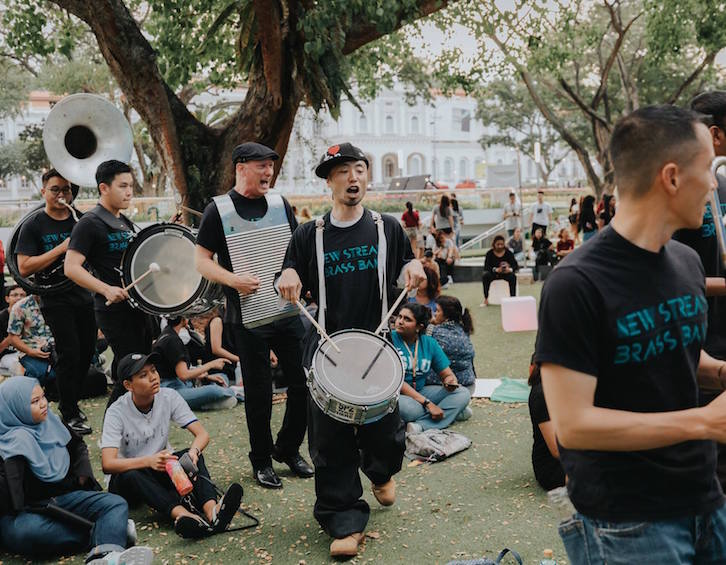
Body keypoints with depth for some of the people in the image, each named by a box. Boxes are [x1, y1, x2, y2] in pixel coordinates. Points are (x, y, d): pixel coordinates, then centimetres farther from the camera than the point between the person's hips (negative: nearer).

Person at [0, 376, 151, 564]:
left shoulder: (51, 422, 9)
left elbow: (77, 446, 27)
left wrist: (82, 474, 14)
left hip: (63, 496, 6)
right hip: (27, 511, -6)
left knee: (116, 504, -16)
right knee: (29, 531, -41)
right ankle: (106, 532, -25)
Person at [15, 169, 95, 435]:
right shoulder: (34, 226, -4)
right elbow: (24, 268, -12)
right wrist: (61, 248, -19)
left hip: (84, 296, 5)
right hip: (55, 300, -5)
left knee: (86, 353, 10)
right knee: (69, 354, -9)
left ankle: (70, 400, 30)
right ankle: (69, 414, 3)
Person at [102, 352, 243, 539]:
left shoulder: (169, 397, -9)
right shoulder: (116, 412, -18)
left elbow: (202, 434, -13)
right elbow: (107, 464, -29)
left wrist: (193, 452, -36)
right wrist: (148, 461, -44)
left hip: (162, 472, 3)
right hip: (128, 479, -3)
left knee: (193, 455, -26)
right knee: (130, 476, -37)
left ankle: (211, 510, -52)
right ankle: (182, 515, -59)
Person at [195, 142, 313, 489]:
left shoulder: (280, 205, 9)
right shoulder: (219, 210, -4)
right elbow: (201, 261, -4)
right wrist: (232, 280, -20)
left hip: (289, 311, 4)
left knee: (304, 383, 7)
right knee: (258, 393, 5)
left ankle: (288, 449, 29)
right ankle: (262, 461, 24)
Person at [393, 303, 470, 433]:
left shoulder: (429, 343, 2)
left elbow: (447, 374, 7)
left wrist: (450, 381, -21)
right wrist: (427, 403, -23)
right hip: (396, 395, -6)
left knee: (463, 394, -13)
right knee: (412, 409, -40)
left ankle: (420, 426, -28)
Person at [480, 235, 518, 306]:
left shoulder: (508, 253, -10)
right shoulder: (489, 254, -11)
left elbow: (516, 266, -12)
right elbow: (486, 267, -19)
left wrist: (510, 269, -35)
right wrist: (496, 269, -38)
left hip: (505, 273, 0)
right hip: (493, 273, 0)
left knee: (513, 276, -30)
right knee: (485, 276, -29)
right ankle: (486, 299, -24)